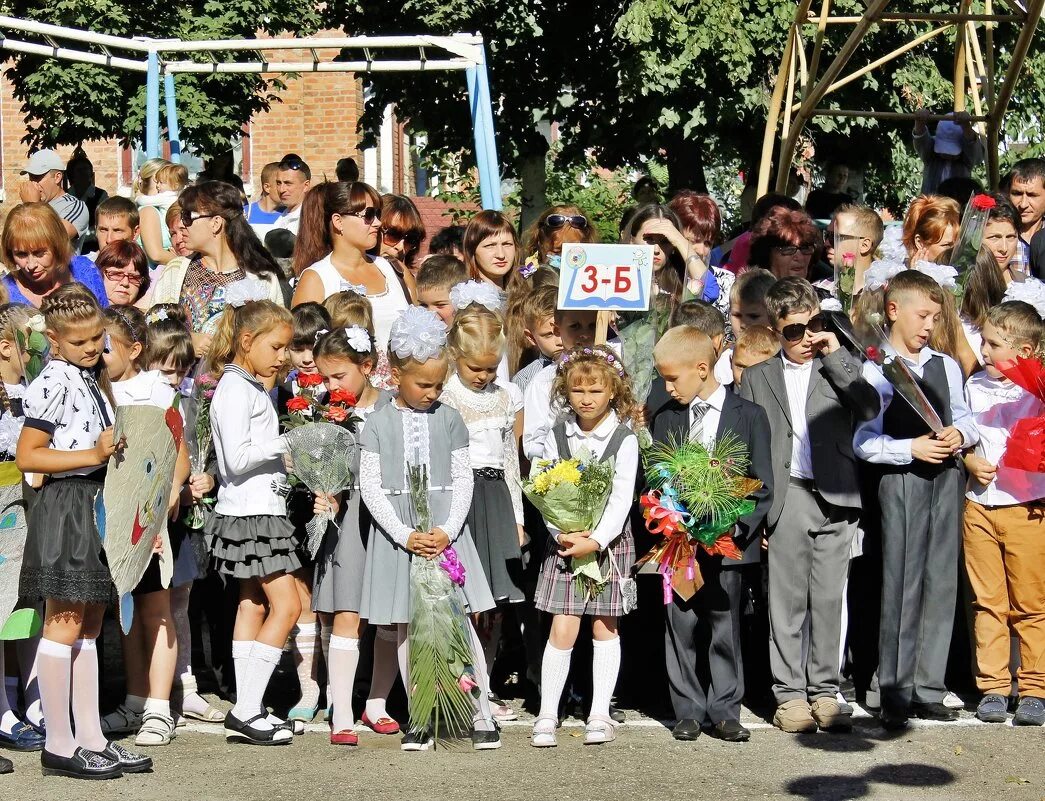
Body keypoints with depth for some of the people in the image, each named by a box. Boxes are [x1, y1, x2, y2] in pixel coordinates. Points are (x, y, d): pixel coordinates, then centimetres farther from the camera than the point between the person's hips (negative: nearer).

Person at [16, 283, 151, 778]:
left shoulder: (95, 378, 15)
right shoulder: (53, 384, -13)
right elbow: (26, 457, -18)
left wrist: (118, 450, 8)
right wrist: (93, 455, -20)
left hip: (96, 506, 9)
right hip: (66, 507, -9)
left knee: (89, 627, 11)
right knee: (64, 625, -5)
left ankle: (91, 739, 15)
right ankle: (59, 745, 0)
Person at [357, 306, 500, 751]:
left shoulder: (449, 419, 3)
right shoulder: (380, 423, 0)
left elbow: (462, 481, 3)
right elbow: (371, 486, -3)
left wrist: (447, 530, -10)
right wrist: (404, 535, -12)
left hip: (444, 530, 0)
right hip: (398, 533, 0)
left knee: (461, 622, -3)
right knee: (407, 628, 5)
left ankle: (483, 717, 5)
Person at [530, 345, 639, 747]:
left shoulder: (624, 439, -5)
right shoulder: (557, 435, 2)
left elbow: (621, 498, -11)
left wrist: (596, 540, -20)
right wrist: (561, 533, -15)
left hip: (609, 544, -1)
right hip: (565, 543, 1)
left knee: (604, 627, 6)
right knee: (563, 629, -3)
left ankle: (600, 714, 14)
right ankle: (547, 714, 4)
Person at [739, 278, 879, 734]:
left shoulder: (839, 368, 12)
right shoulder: (757, 377, 13)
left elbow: (869, 409, -7)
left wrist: (836, 356, -4)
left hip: (835, 498, 0)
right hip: (785, 497, 0)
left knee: (829, 599, 2)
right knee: (786, 600, 0)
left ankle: (825, 691, 9)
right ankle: (790, 694, 5)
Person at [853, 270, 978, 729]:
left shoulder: (947, 367, 13)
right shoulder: (875, 371, -4)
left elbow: (964, 417, 18)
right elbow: (863, 441, -8)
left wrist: (961, 434, -3)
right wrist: (910, 448, -16)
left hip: (946, 478, 5)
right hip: (901, 480, -5)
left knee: (941, 583, 6)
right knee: (901, 586, -5)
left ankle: (928, 688, 13)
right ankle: (895, 693, 1)